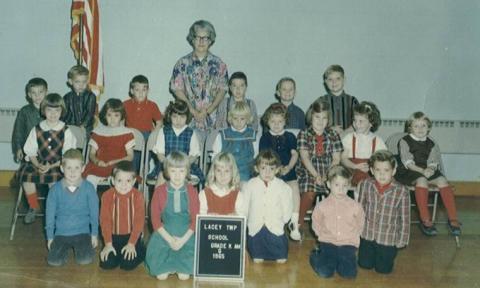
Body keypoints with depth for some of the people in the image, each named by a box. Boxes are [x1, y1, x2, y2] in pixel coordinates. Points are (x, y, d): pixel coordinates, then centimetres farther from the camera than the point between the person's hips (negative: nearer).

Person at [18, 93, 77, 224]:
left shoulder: (66, 131, -5)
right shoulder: (37, 130, 3)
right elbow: (31, 152, 6)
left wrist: (51, 166, -16)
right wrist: (39, 165, -13)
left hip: (59, 165, -3)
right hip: (39, 163, 3)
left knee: (54, 177, -33)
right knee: (26, 174, -23)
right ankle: (33, 207, 2)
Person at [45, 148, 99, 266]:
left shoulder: (88, 188, -7)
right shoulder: (55, 189, -5)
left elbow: (94, 212, 0)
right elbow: (50, 213, 4)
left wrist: (94, 234, 1)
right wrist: (50, 237, 5)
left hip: (82, 232, -1)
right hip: (61, 233, 1)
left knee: (85, 260, -19)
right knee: (54, 261, -15)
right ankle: (65, 247, 16)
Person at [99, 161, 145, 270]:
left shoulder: (138, 196, -11)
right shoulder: (107, 195, -8)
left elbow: (139, 221, -10)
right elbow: (105, 220, -7)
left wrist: (131, 244, -15)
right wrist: (108, 243, -12)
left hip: (132, 235, -2)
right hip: (113, 236, 2)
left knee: (128, 264, -18)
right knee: (107, 263, -13)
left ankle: (140, 249, 13)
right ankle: (117, 251, 18)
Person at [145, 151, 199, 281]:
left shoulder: (192, 191, -2)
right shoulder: (159, 191, -3)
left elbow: (195, 219, -2)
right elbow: (155, 218, -3)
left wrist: (183, 239, -13)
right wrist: (169, 239, -12)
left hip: (187, 234, 0)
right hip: (165, 234, 0)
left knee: (185, 275, -14)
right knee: (160, 274, -13)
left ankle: (181, 266, 17)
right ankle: (168, 265, 17)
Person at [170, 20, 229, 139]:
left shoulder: (218, 64, 7)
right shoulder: (183, 63, 5)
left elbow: (222, 89, 4)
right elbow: (177, 89, 1)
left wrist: (208, 111, -9)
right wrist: (193, 111, -9)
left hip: (211, 119, 1)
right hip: (188, 119, -1)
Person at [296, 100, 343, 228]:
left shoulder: (333, 135, 12)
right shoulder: (304, 134, 4)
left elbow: (336, 159, 6)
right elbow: (304, 157, -7)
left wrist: (328, 175, -11)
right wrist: (316, 175, -20)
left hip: (329, 173, 3)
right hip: (308, 172, -2)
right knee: (309, 193, -29)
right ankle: (299, 223, -13)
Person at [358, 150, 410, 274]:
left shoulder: (402, 191, -19)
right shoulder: (365, 185, -12)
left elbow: (405, 219, -9)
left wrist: (401, 241, -5)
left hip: (388, 237, -2)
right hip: (367, 234, 2)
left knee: (383, 269, 8)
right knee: (365, 264, 13)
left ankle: (390, 251, 37)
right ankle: (370, 249, 42)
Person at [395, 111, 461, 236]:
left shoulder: (431, 143, 12)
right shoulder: (404, 141, -1)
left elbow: (433, 162, 6)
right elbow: (408, 162, -11)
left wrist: (431, 169, -18)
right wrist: (422, 171, -24)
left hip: (427, 171, 5)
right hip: (408, 172, -4)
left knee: (442, 180, -22)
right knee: (422, 180, -34)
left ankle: (453, 219, -19)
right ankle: (425, 220, -33)